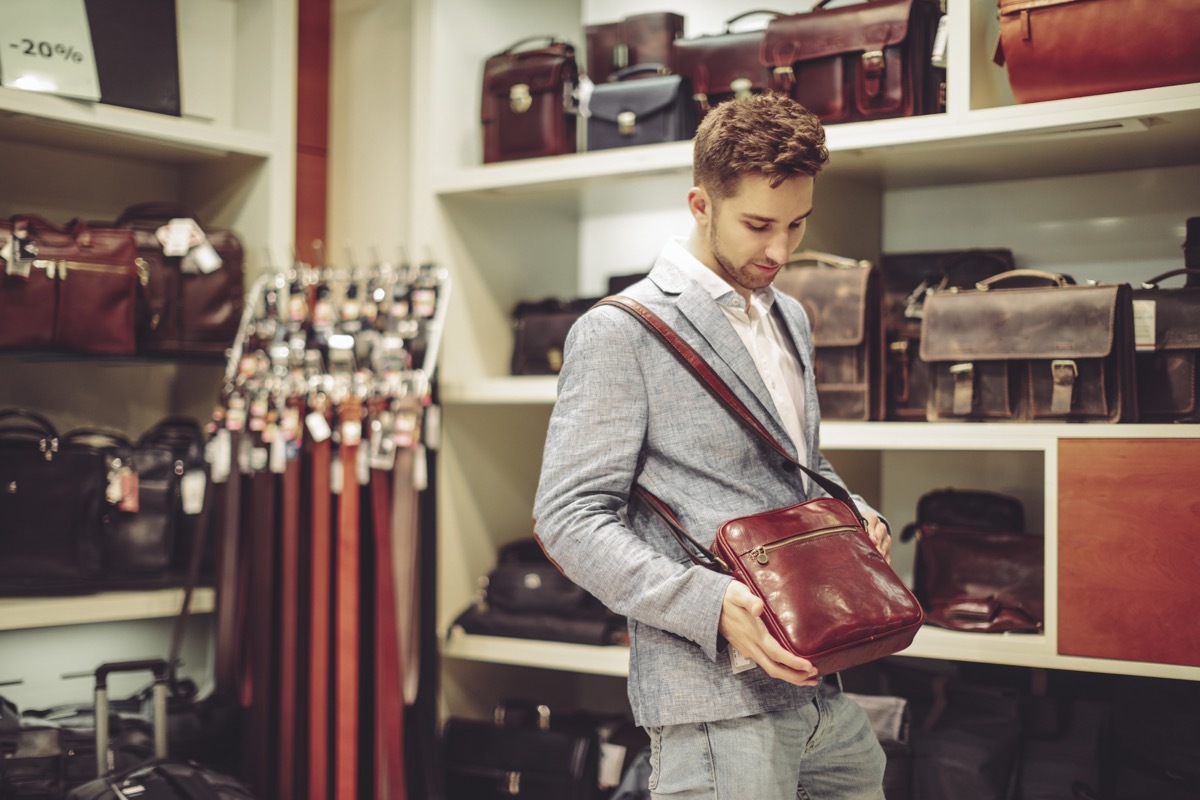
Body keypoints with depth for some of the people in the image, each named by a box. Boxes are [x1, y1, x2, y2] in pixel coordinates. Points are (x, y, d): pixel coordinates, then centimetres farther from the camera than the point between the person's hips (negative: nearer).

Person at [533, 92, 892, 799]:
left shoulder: (791, 319, 17)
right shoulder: (619, 333, -8)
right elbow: (570, 517, -13)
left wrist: (853, 514, 5)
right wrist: (710, 605, -23)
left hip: (817, 682, 8)